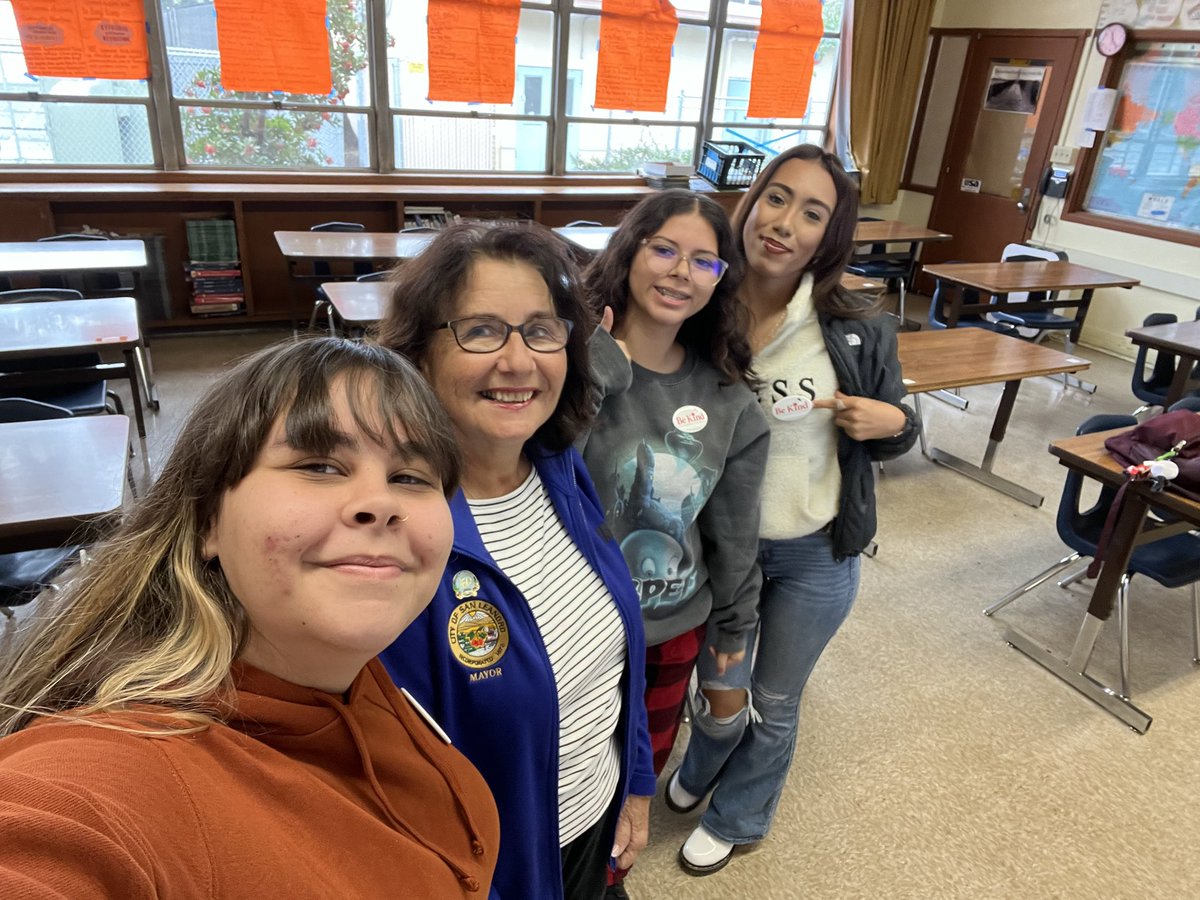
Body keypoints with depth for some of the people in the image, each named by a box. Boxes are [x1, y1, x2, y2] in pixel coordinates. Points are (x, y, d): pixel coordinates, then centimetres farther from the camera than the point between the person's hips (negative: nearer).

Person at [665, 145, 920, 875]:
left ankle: (736, 818, 50)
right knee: (722, 696, 19)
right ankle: (701, 768, 57)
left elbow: (892, 435, 2)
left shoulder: (859, 332, -14)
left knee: (775, 704, 19)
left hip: (817, 555, 0)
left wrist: (892, 422, -22)